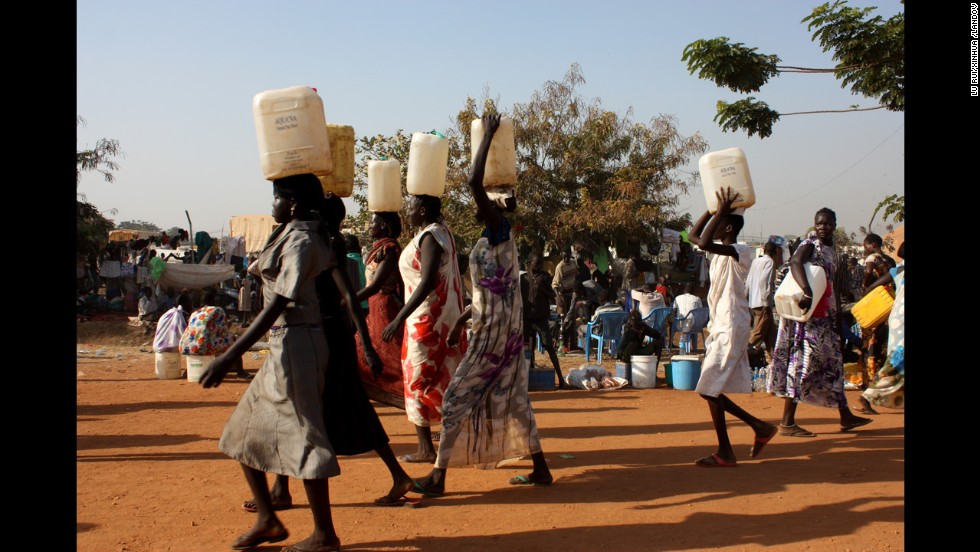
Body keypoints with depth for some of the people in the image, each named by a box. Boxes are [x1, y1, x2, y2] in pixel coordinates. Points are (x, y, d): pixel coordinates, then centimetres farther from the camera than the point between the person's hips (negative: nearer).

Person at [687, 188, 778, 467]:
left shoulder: (742, 251, -13)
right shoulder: (719, 252, 14)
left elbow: (704, 243, -29)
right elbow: (693, 236, 24)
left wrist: (721, 211, -20)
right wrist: (714, 209, 16)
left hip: (732, 329, -9)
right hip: (720, 329, 9)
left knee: (710, 389, -9)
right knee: (711, 390, 9)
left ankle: (725, 453, 0)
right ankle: (760, 427, 19)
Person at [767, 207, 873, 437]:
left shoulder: (831, 251, 18)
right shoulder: (809, 245, -9)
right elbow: (795, 263, -31)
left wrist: (837, 316, 18)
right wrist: (807, 292, -45)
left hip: (825, 316, 9)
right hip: (807, 315, -9)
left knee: (833, 363, 15)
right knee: (802, 362, -10)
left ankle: (845, 416, 25)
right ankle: (787, 423, -7)